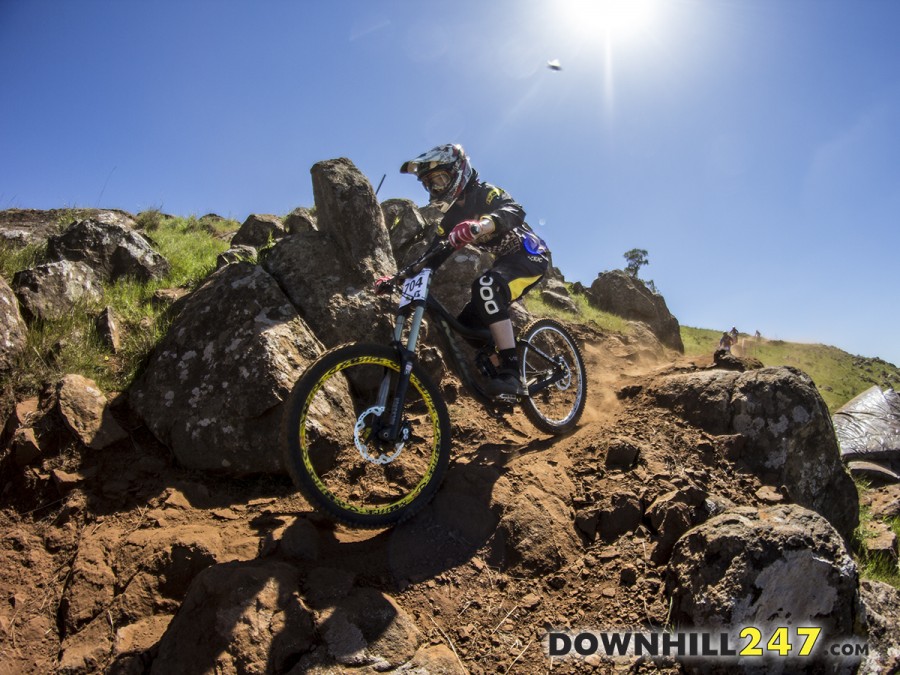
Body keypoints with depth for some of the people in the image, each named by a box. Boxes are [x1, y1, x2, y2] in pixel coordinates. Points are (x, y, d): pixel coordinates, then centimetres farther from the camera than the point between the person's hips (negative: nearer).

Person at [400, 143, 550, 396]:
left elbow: (514, 211, -35)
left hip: (529, 254, -9)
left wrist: (480, 225, -55)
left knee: (485, 286, -37)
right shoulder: (454, 214, 9)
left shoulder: (484, 192, -13)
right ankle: (506, 381, 9)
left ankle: (510, 373, -39)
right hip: (505, 261, 9)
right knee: (468, 322, 0)